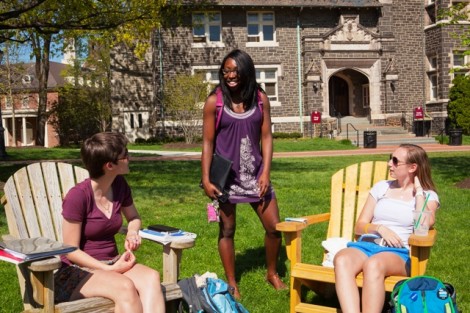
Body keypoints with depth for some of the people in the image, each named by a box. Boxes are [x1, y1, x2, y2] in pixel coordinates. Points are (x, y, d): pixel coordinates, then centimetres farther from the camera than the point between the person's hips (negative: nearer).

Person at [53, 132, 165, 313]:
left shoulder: (120, 185, 1)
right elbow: (71, 251, -13)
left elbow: (133, 217, 20)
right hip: (78, 271, -5)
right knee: (125, 287, -35)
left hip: (111, 263, 6)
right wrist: (109, 269, -20)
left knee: (151, 278, -26)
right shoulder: (78, 196, -18)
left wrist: (132, 232, -3)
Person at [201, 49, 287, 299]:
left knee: (274, 227, 6)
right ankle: (231, 283, 23)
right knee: (226, 229, 8)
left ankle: (272, 274, 29)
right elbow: (208, 142, -5)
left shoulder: (260, 99, 1)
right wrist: (206, 179, -10)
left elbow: (266, 137, 1)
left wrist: (266, 173, -8)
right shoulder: (214, 101, -6)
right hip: (226, 175, -2)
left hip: (254, 173, 3)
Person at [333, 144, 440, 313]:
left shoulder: (428, 195, 12)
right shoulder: (381, 187, 21)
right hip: (367, 245, 3)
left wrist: (418, 190, 0)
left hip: (399, 253, -3)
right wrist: (379, 228, -4)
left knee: (373, 264, -41)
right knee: (342, 260, -35)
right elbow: (359, 227, 17)